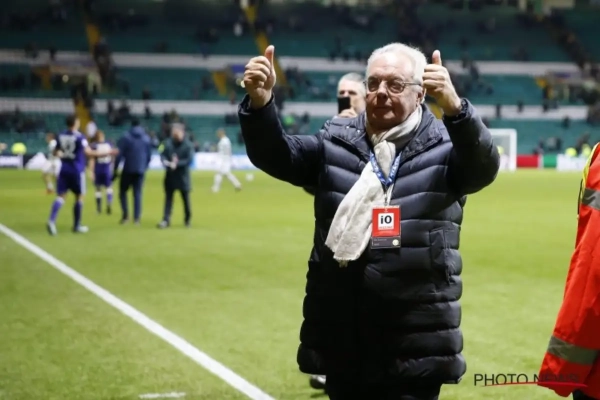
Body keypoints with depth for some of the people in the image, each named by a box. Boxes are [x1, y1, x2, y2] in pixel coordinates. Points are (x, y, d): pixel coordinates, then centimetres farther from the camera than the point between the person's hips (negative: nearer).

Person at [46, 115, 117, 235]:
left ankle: (52, 220, -20)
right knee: (79, 197, 9)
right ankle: (77, 226, 14)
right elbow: (88, 152, -20)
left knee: (60, 196, 2)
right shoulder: (79, 137, -12)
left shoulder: (60, 136, 5)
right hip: (77, 171, -4)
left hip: (64, 170, 4)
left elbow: (56, 153, 15)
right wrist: (107, 152, -15)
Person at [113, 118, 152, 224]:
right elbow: (149, 155, 11)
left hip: (128, 170, -3)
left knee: (123, 192, 10)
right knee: (137, 193, 7)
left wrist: (115, 170, -4)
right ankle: (137, 217, 0)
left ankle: (125, 214, -5)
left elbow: (119, 154, -9)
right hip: (140, 171, 3)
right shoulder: (146, 138, 8)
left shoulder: (126, 137, -5)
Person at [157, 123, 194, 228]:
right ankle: (166, 220, 0)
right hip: (170, 175, 3)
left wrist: (177, 164, -23)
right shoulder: (168, 143, 1)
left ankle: (188, 220, 26)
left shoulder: (188, 145, -10)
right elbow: (163, 154, 2)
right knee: (168, 198, 1)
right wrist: (165, 161, -20)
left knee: (186, 199, 10)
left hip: (183, 176, -3)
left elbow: (189, 160, -15)